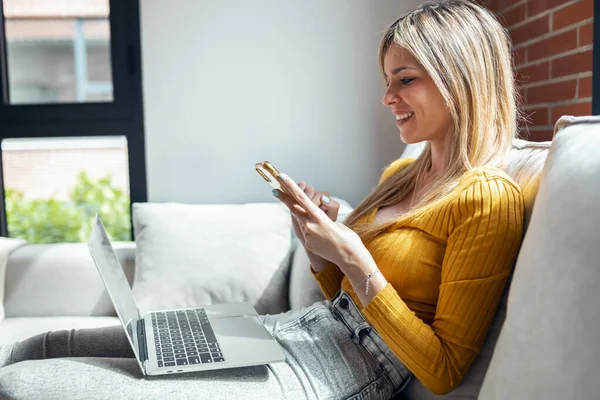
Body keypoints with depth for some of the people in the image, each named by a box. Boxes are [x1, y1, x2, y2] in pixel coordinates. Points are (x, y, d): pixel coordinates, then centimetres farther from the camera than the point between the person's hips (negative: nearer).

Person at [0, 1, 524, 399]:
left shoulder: (489, 198, -13)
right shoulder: (399, 174, 12)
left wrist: (353, 259, -19)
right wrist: (318, 242, -2)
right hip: (293, 330, 8)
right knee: (44, 346, 8)